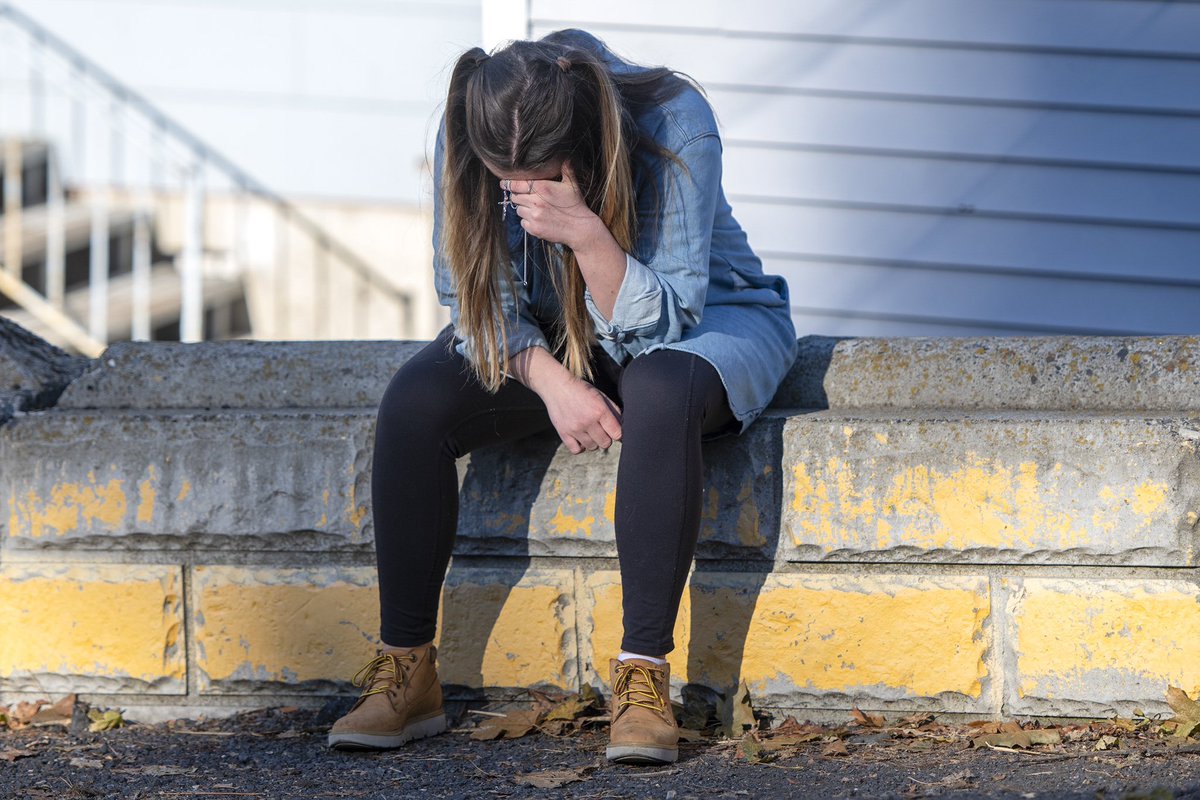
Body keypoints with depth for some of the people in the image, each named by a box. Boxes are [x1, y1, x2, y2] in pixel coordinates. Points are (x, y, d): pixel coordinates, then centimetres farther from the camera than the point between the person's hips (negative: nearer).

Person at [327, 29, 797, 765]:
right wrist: (550, 379, -28)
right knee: (414, 401, -24)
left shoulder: (675, 123, -30)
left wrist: (587, 235, -45)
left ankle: (645, 673, -34)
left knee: (661, 392, -39)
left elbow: (657, 324, -27)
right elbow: (478, 297, -9)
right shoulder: (469, 142, -20)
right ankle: (407, 671, -16)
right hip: (543, 334, 3)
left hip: (704, 313, -3)